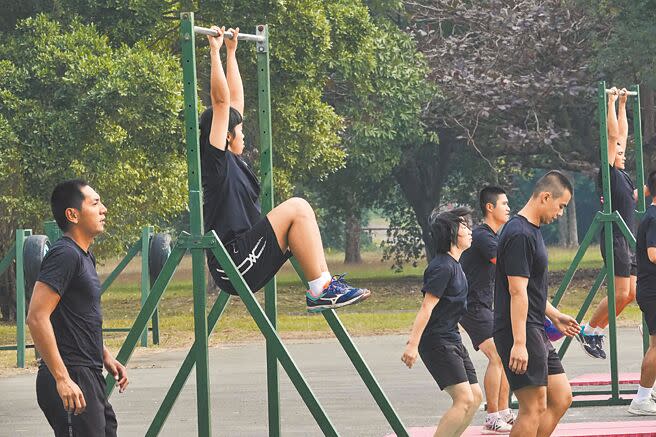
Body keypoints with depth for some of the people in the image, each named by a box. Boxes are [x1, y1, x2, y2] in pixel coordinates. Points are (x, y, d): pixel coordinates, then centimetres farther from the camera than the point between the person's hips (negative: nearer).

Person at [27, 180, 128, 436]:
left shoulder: (84, 257, 16)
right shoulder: (64, 255, -15)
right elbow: (37, 318, -23)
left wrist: (106, 357, 23)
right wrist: (62, 379, -25)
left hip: (90, 377, 10)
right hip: (70, 381, -10)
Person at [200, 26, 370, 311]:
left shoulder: (233, 161, 19)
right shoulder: (216, 160, -6)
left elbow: (236, 99, 25)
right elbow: (221, 101, -14)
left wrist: (231, 52, 30)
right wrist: (215, 52, -11)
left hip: (246, 260, 10)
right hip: (235, 264, -10)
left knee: (302, 223, 17)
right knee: (296, 208, -18)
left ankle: (325, 288, 4)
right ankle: (321, 288, -19)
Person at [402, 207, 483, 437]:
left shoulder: (454, 265, 16)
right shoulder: (443, 267, -15)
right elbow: (426, 308, -21)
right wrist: (413, 344, -25)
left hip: (452, 340, 10)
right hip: (437, 341, -10)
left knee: (475, 397, 8)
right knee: (464, 400, -17)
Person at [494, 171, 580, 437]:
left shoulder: (532, 231, 17)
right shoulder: (519, 235, -16)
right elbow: (517, 292, -21)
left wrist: (554, 316, 30)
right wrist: (519, 344, -24)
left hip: (536, 332, 11)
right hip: (520, 334, -11)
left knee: (561, 398, 10)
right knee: (534, 408, -9)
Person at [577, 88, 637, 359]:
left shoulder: (622, 175, 16)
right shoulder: (609, 173, -6)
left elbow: (622, 134, 21)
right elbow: (613, 136, -11)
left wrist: (623, 104, 21)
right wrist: (612, 103, -8)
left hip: (629, 241, 9)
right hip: (615, 240, -9)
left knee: (630, 293, 7)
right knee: (620, 294, -10)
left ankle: (596, 330, 15)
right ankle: (588, 331, 1)